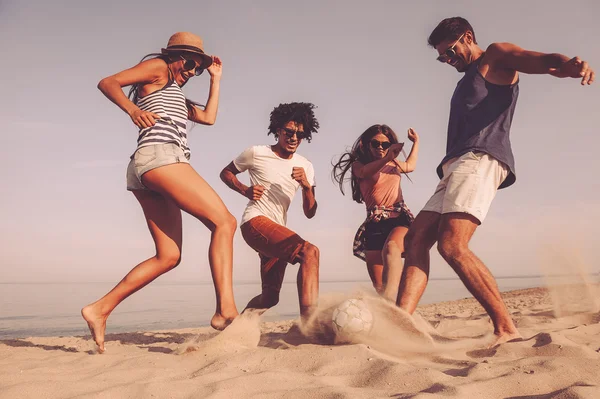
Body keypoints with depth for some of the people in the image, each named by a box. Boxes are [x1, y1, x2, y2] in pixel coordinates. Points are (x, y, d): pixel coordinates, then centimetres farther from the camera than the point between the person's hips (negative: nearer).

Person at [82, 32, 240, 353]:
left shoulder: (176, 96, 36)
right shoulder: (157, 67, 12)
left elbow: (209, 117, 32)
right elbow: (108, 82, 0)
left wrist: (215, 79, 35)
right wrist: (132, 109, -18)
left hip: (145, 174, 10)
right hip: (160, 155, -9)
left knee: (168, 256, 2)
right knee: (223, 221, -17)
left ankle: (100, 309, 1)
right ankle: (226, 309, -29)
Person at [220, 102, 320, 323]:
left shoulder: (306, 166, 8)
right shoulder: (256, 153, -3)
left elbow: (310, 213, 4)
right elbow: (225, 173, 10)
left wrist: (307, 186, -15)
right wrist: (245, 190, -8)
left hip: (278, 231, 7)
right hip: (256, 222, -7)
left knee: (270, 297, 10)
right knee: (310, 251, -29)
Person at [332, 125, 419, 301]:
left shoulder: (394, 164, 25)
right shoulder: (358, 164, 12)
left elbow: (410, 165, 49)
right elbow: (365, 172, -15)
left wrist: (416, 142, 44)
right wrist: (386, 158, -31)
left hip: (401, 219, -1)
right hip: (375, 225, 1)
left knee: (390, 248, -37)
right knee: (379, 286, -7)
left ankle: (390, 301, -57)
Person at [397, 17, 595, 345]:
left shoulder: (495, 56, 12)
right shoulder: (466, 82, 36)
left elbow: (543, 61, -7)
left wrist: (570, 65, -31)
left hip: (480, 159, -9)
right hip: (456, 167, 9)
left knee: (452, 246, -24)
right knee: (415, 239, -4)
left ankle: (507, 329, -21)